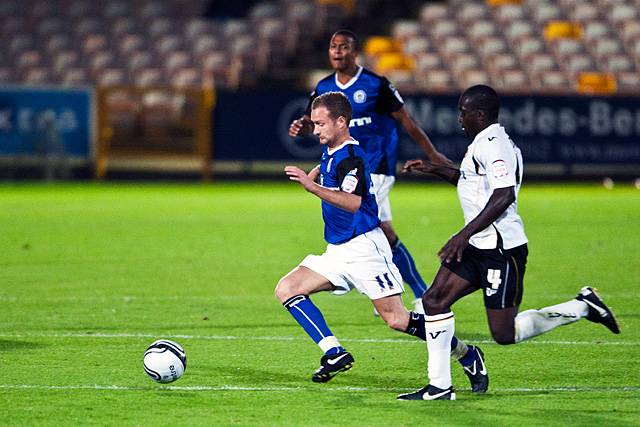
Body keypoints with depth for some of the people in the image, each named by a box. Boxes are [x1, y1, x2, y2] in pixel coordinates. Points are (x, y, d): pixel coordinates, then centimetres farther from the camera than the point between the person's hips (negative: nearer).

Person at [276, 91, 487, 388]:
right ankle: (335, 354, -11)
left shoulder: (350, 157, -17)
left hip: (364, 247, -10)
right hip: (337, 251, 10)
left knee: (396, 319, -12)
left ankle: (466, 355, 4)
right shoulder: (330, 152, 13)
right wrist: (314, 175, 23)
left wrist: (313, 187, -41)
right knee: (286, 289, -5)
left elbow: (354, 203, -34)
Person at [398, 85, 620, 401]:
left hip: (501, 250, -10)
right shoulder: (488, 142, 16)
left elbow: (504, 196, -28)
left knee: (504, 334, -6)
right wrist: (434, 169, 31)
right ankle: (439, 386, 5)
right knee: (434, 300, 2)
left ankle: (583, 307, 5)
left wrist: (465, 235, -28)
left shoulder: (492, 144, -17)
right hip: (478, 246, 10)